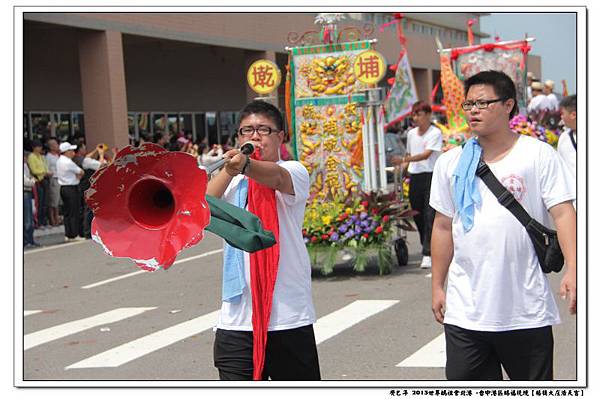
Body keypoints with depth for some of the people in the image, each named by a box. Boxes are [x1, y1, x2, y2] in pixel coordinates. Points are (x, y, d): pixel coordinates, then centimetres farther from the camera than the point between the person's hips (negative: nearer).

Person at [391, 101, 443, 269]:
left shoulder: (435, 133, -8)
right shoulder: (411, 134, 13)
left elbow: (426, 154, -19)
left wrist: (404, 160, -28)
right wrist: (404, 166, 7)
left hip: (431, 175, -7)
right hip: (415, 177, 7)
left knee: (429, 215, -11)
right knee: (417, 215, 9)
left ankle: (428, 254, -12)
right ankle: (428, 247, 25)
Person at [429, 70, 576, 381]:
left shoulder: (538, 155, -1)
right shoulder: (451, 162, 9)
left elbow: (562, 212, -7)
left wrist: (573, 270, -20)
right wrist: (437, 285, 14)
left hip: (527, 309, -3)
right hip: (464, 310, 3)